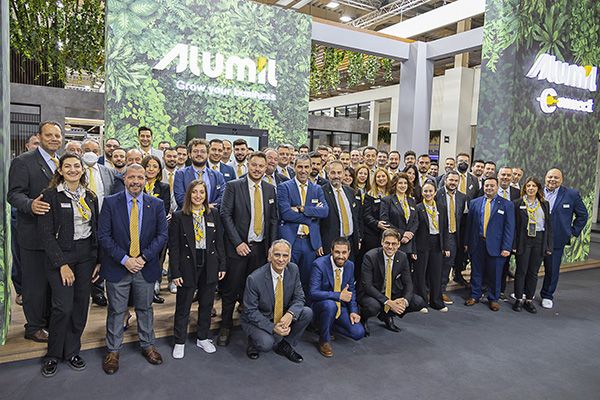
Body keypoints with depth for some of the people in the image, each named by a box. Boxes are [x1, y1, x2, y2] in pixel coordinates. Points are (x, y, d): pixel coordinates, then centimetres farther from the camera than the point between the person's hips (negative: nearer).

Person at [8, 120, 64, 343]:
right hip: (34, 234, -6)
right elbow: (14, 194, -16)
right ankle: (34, 327, 22)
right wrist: (30, 205, -34)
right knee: (35, 282, 5)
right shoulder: (23, 162, -9)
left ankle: (50, 321, 34)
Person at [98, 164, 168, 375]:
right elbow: (103, 235, -8)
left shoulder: (156, 205, 1)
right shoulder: (110, 202, -4)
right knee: (116, 311, 10)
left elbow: (162, 234, -3)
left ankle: (148, 345, 33)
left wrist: (143, 257, -13)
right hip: (118, 267, -1)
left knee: (145, 308, 16)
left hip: (146, 267, 2)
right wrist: (124, 259, -16)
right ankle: (113, 351, 27)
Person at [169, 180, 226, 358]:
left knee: (206, 304, 14)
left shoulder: (213, 214, 3)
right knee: (183, 306, 9)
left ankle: (202, 338, 32)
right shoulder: (178, 216, -5)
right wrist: (175, 272, -8)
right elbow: (173, 247, -5)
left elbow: (219, 241, 6)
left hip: (209, 266, 3)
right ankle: (179, 342, 26)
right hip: (187, 266, -3)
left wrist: (222, 265, 3)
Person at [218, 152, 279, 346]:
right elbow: (225, 215, -8)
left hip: (261, 248, 3)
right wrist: (238, 242, -14)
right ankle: (225, 327, 23)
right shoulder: (233, 186, -3)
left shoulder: (270, 189, 8)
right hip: (238, 247, -3)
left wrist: (272, 246, 1)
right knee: (231, 290, 6)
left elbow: (274, 219, 9)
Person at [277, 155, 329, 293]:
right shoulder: (284, 187, -1)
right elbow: (285, 213, -13)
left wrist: (302, 209, -14)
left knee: (307, 281, 13)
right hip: (290, 240, -3)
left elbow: (325, 211, -4)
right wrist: (312, 215, -10)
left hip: (311, 241, 4)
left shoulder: (317, 189, 11)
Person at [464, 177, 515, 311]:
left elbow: (509, 227, -4)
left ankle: (493, 299, 24)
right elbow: (469, 224, 7)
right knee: (476, 272, 11)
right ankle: (475, 295, 27)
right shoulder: (474, 203, 6)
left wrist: (506, 247, -11)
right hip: (476, 243, 2)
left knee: (495, 274, 8)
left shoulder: (507, 204, 0)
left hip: (495, 245, -2)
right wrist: (467, 242, 4)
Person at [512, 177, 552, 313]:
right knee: (521, 271, 3)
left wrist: (549, 246, 4)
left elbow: (549, 225, 10)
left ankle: (529, 300, 18)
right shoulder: (518, 203, -1)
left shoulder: (544, 204, 9)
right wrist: (514, 244, -8)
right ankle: (518, 299, 14)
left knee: (533, 272, 8)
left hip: (539, 241, 3)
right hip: (523, 240, -3)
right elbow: (514, 225, -2)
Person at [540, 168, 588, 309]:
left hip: (556, 240, -1)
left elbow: (582, 215, 7)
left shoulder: (572, 194, -2)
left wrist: (573, 232, 3)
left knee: (552, 270, 9)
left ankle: (547, 295, 27)